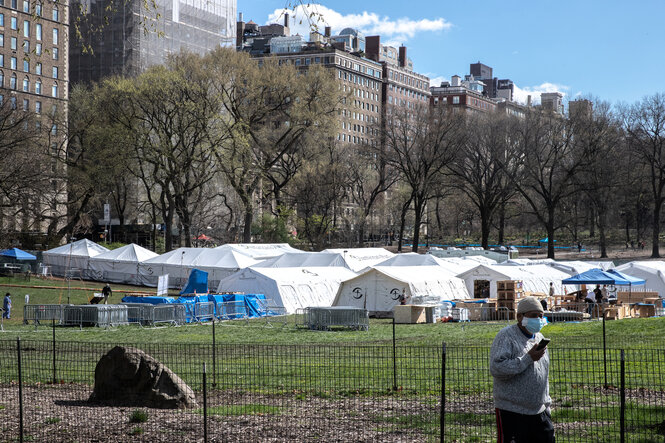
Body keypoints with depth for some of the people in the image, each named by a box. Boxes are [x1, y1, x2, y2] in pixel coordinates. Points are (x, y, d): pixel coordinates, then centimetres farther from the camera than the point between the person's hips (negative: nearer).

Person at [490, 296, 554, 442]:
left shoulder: (539, 338, 16)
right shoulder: (506, 336, -8)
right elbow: (496, 369, -21)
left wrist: (546, 406, 23)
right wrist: (528, 358, -20)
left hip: (539, 412, 7)